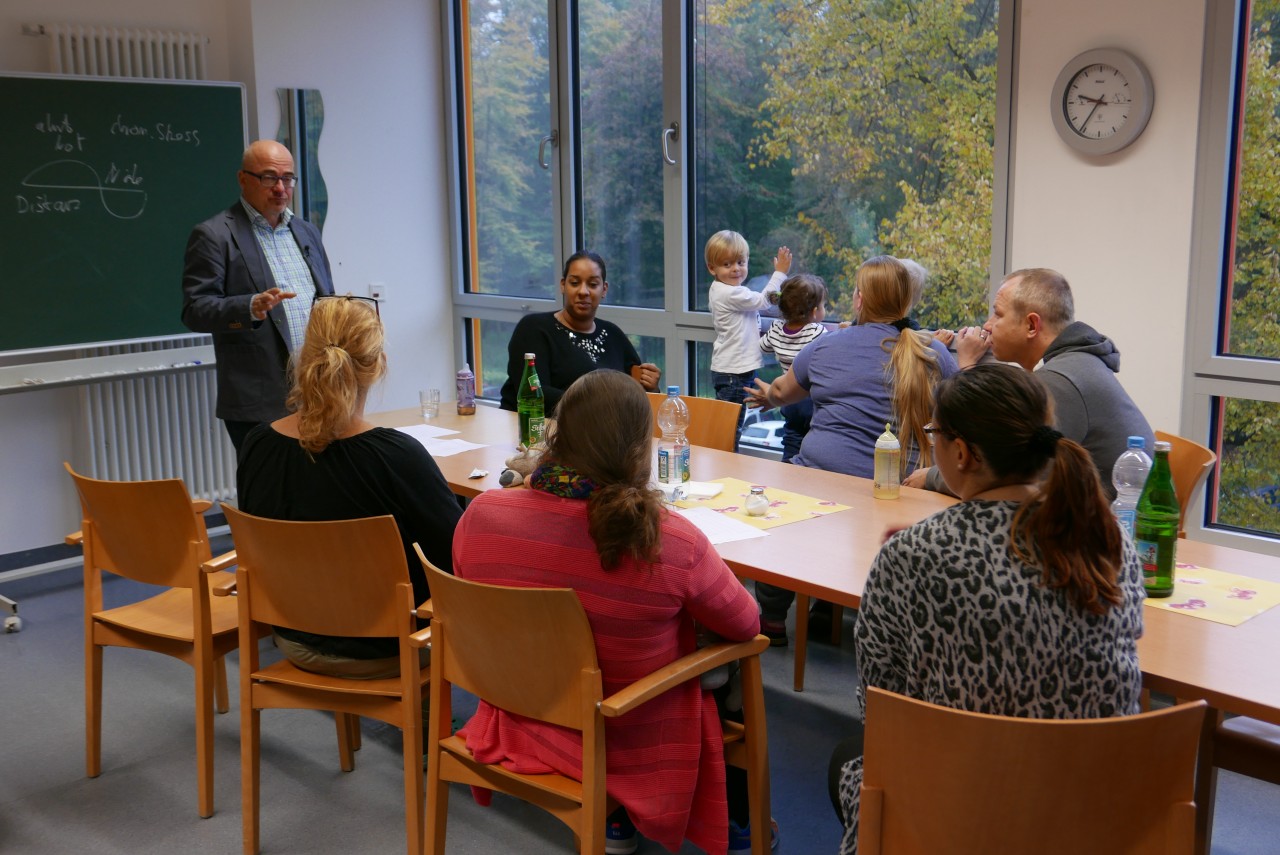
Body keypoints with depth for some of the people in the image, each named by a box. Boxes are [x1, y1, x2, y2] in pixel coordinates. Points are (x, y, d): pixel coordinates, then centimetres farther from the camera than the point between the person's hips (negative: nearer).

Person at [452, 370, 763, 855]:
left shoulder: (481, 516, -19)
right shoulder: (672, 543, -29)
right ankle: (734, 814, 42)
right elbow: (745, 626, -10)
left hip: (524, 728, 4)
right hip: (632, 753, -4)